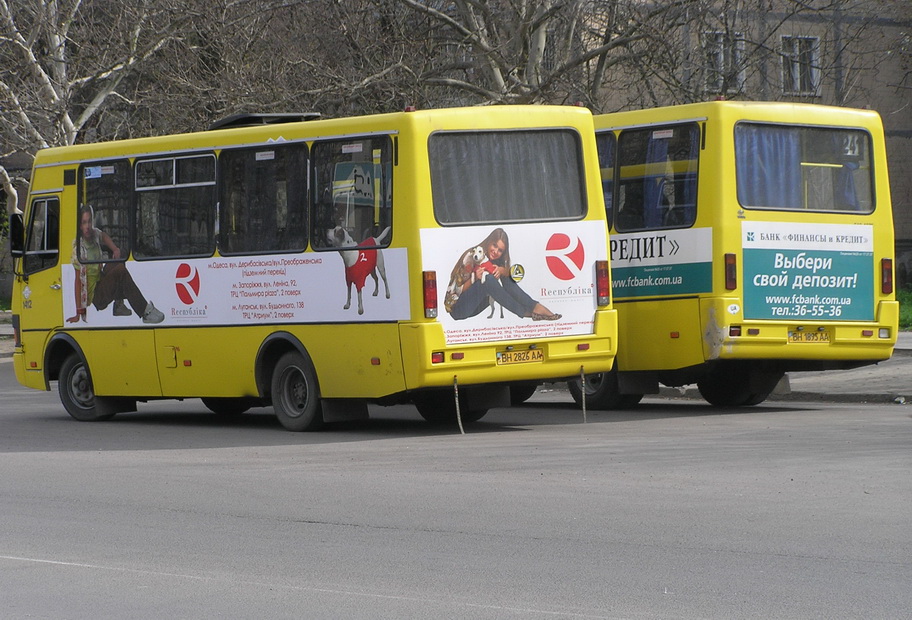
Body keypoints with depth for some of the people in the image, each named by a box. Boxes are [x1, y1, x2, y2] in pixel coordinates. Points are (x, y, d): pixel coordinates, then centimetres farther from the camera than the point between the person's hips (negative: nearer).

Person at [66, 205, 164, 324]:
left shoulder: (94, 234, -2)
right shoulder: (78, 248, -22)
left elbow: (104, 236, 24)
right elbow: (78, 280, -22)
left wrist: (115, 249, 2)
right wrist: (79, 312, -24)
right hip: (93, 296, -8)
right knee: (120, 271, -23)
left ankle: (119, 305, 4)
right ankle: (146, 312, -22)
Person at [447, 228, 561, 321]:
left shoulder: (494, 260, 6)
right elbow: (459, 290, -16)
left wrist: (502, 270, -24)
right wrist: (474, 278, -34)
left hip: (475, 307, 7)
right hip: (457, 307, -7)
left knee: (504, 279, -11)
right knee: (487, 279, -32)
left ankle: (535, 307, -19)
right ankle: (527, 313, -31)